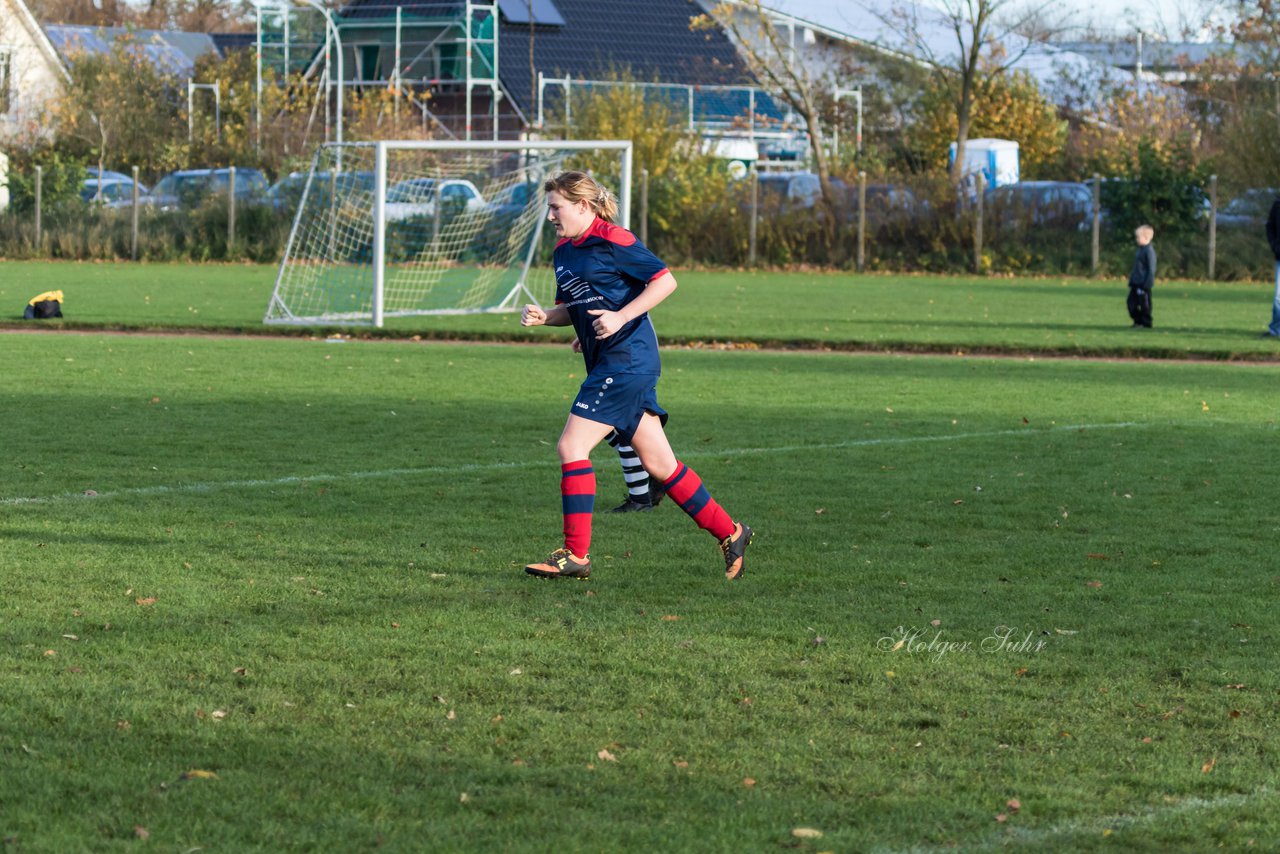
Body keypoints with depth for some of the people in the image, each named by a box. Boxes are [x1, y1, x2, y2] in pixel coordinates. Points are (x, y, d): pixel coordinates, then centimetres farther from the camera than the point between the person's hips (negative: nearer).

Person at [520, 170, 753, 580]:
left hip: (626, 359, -9)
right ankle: (729, 533, 19)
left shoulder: (612, 241, -11)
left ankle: (576, 555, -8)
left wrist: (620, 317, -19)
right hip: (606, 364, 9)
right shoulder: (564, 251, 15)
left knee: (571, 447, -12)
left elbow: (665, 281, -12)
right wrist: (543, 315, 4)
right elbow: (572, 309, 25)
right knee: (658, 464, 10)